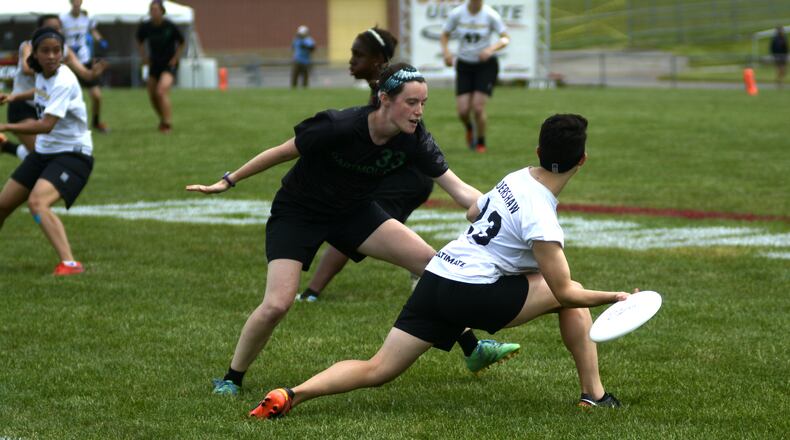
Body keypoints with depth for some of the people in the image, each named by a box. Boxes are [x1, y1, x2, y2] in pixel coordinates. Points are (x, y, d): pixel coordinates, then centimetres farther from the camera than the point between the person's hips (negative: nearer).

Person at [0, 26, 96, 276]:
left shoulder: (63, 82, -23)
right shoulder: (42, 74, 1)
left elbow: (46, 125, -32)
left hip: (72, 155, -9)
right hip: (43, 152, 9)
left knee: (37, 202, -33)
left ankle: (69, 263, -43)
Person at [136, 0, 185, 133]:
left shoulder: (170, 27, -16)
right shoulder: (145, 27, -7)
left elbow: (181, 43, 1)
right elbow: (140, 42, 15)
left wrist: (175, 59, -3)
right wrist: (144, 57, 8)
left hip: (169, 64, -5)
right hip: (154, 65, 5)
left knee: (162, 92, -22)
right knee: (152, 96, 8)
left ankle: (167, 124, -14)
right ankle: (163, 119, 33)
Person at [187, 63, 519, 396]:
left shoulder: (414, 140, -18)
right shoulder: (338, 127, -31)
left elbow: (458, 189, -17)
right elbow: (282, 153, -16)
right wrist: (228, 181, -7)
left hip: (354, 212, 5)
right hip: (296, 215, -5)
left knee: (430, 262, -9)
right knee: (276, 305, -21)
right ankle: (232, 378, 2)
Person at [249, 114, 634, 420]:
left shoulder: (517, 178, 11)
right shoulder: (542, 218, -14)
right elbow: (565, 293, -13)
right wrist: (613, 297, -1)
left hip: (435, 278, 7)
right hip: (472, 293, -7)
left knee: (377, 370, 2)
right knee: (571, 301, 8)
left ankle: (293, 394, -16)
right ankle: (594, 396, 10)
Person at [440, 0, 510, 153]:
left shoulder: (490, 15, -13)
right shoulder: (457, 14, -8)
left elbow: (506, 39, -12)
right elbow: (444, 35, 5)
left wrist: (491, 49, -31)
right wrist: (446, 51, -16)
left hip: (486, 65, -2)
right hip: (464, 66, 2)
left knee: (478, 108, -13)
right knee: (463, 111, -8)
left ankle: (481, 142, 14)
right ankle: (469, 128, 30)